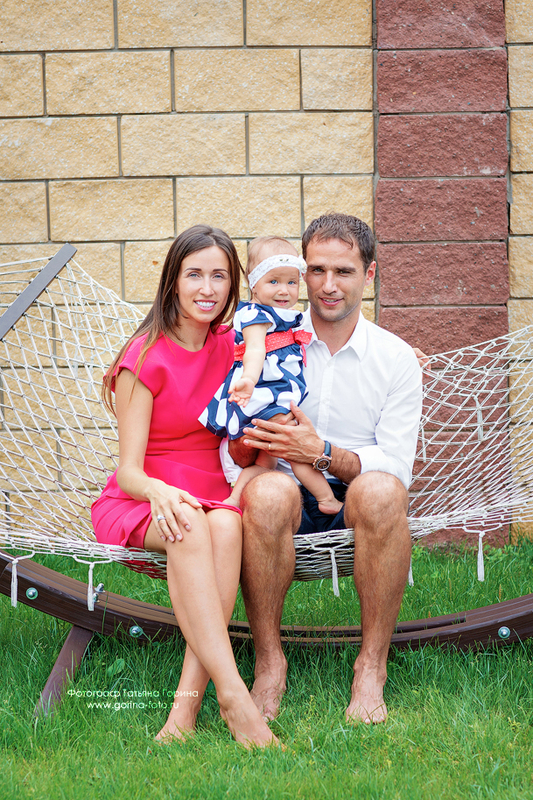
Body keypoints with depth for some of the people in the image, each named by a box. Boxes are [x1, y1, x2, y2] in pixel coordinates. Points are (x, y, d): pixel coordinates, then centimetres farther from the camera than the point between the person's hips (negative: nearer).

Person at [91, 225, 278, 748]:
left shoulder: (232, 347, 8)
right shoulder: (146, 358, -6)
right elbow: (129, 470, -11)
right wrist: (159, 491, -33)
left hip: (212, 500, 3)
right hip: (135, 506, -3)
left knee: (227, 525, -34)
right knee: (189, 525, -38)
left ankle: (188, 700, -41)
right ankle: (233, 698, -48)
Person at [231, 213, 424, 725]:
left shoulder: (396, 360, 4)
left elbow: (396, 466, -5)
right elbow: (240, 454, 5)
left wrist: (322, 452, -21)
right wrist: (252, 440, -20)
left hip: (355, 505, 0)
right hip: (289, 503, 0)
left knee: (380, 491, -36)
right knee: (267, 491, -36)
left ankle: (372, 664, -22)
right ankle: (268, 663, -21)